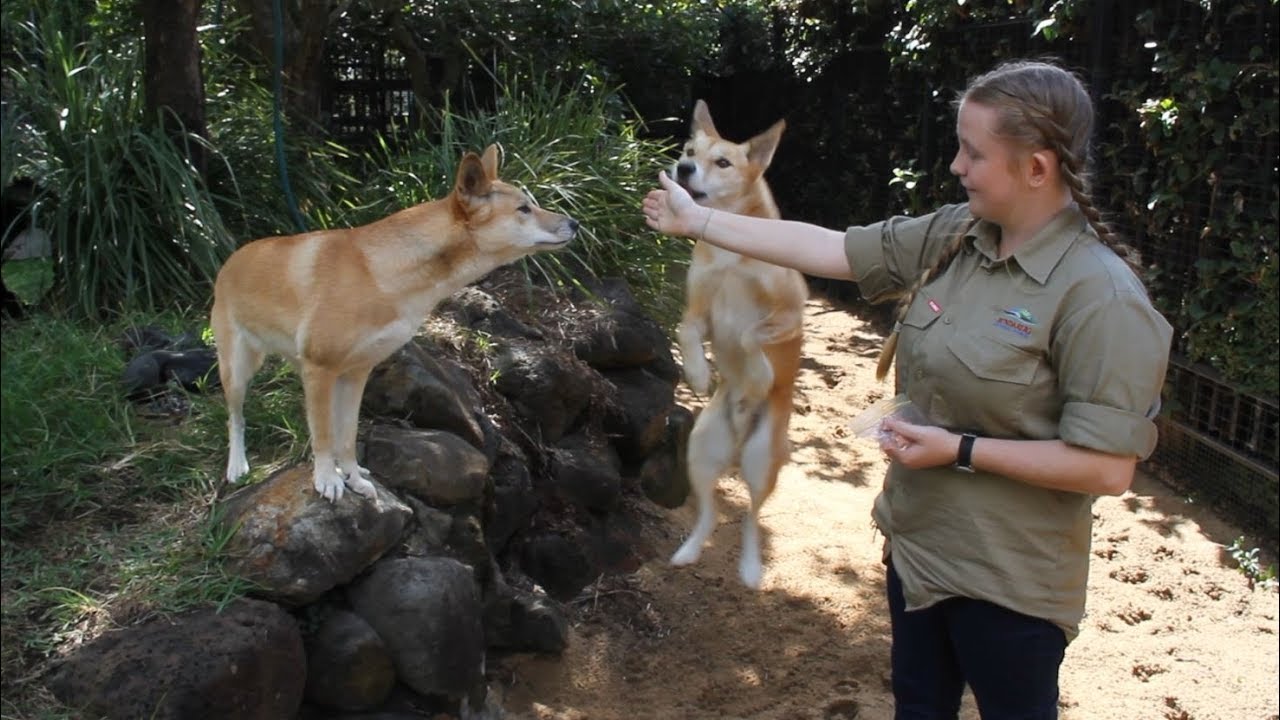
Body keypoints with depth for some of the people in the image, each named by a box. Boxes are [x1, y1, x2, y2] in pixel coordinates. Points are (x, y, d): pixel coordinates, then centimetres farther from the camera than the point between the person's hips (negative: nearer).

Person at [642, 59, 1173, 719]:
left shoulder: (1101, 297, -24)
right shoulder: (952, 236, -4)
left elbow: (1108, 468, -24)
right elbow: (828, 249, -1)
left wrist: (960, 450, -23)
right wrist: (696, 221, 2)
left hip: (1008, 585, -6)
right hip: (917, 544, 7)